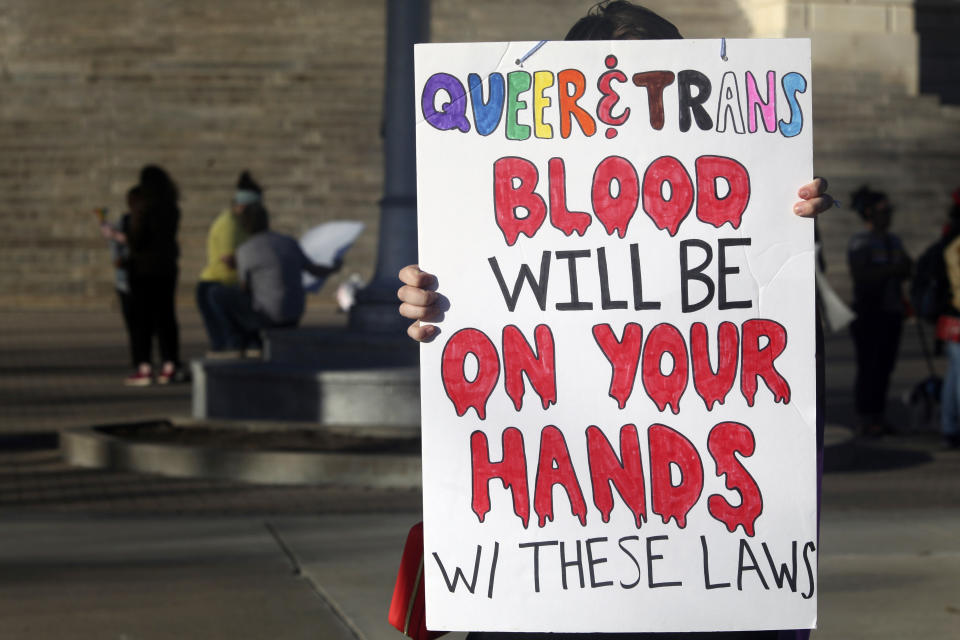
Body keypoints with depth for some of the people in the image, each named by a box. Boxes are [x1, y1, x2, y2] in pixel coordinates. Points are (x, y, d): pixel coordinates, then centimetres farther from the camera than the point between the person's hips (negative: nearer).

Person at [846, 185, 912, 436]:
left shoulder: (893, 241, 16)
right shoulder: (860, 242, -7)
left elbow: (905, 271, 20)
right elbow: (860, 274, -18)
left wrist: (906, 266, -2)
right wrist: (891, 269, -19)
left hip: (891, 312, 7)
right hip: (868, 312, -7)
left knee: (885, 365, 7)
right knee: (868, 366, -6)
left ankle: (877, 416, 14)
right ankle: (865, 418, -2)